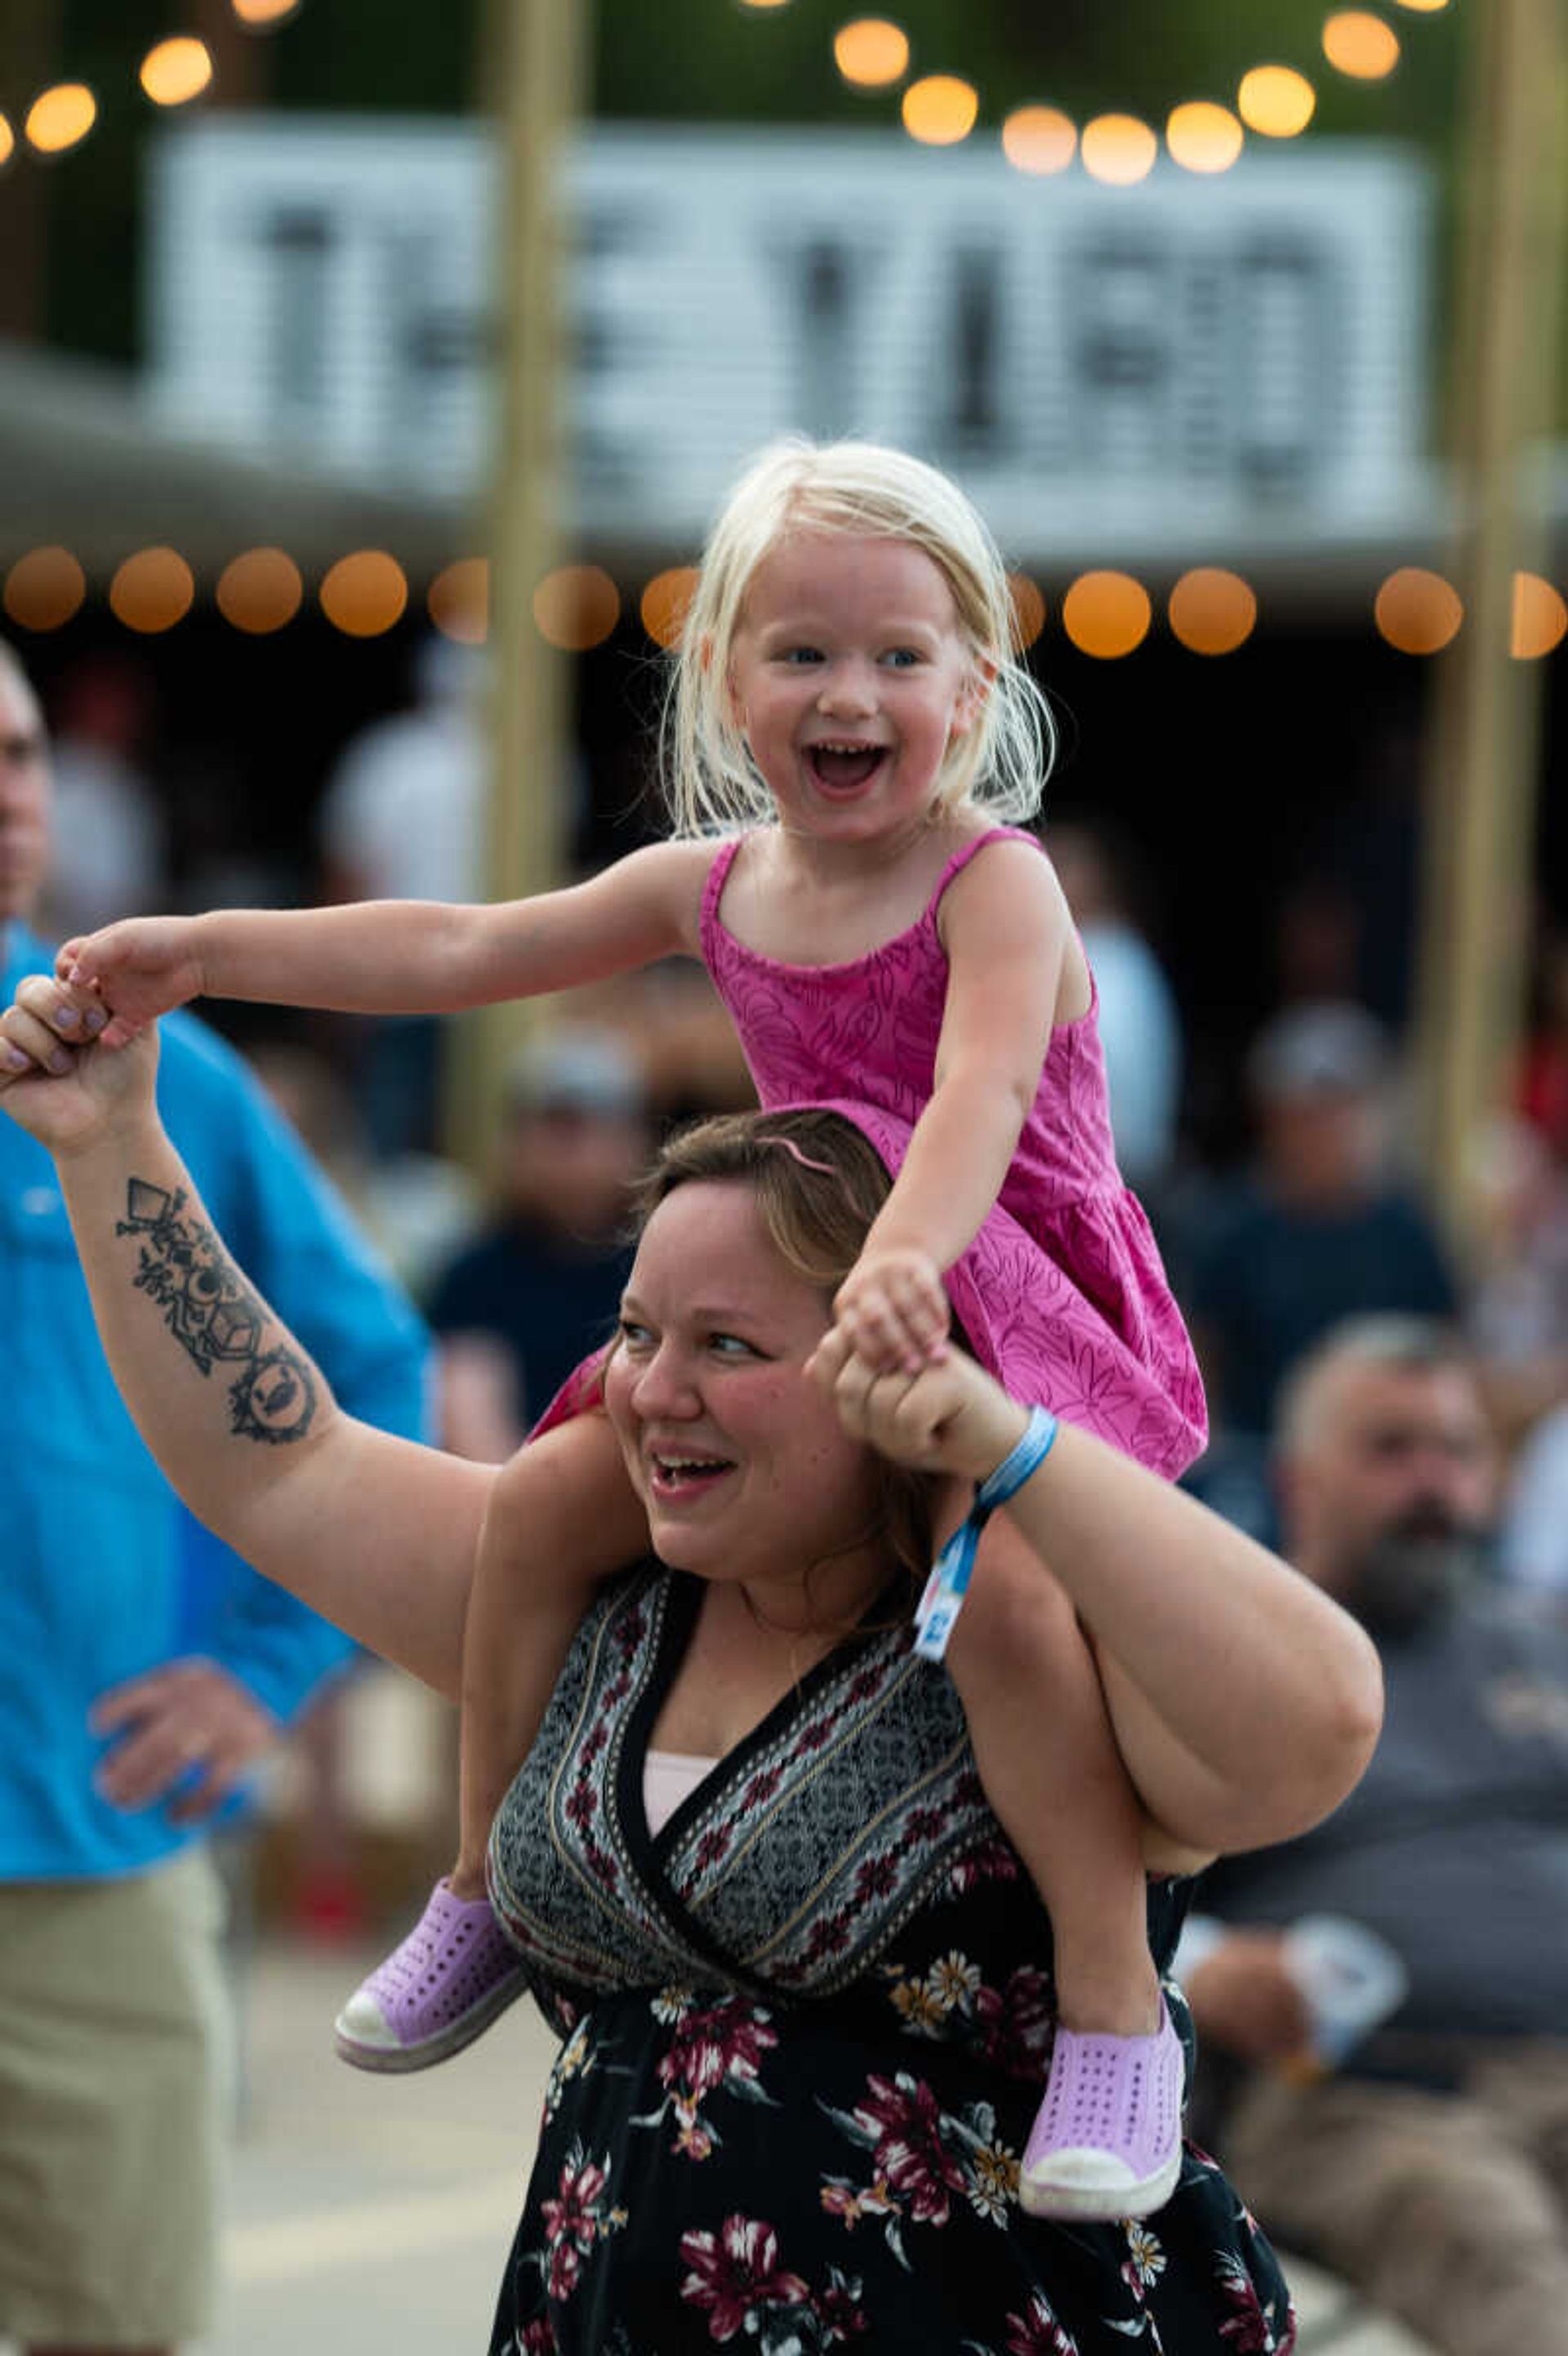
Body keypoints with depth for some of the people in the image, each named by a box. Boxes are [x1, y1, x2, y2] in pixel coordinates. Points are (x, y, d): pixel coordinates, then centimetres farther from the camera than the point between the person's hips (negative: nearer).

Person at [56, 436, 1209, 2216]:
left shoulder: (993, 882, -15)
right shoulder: (714, 884, 6)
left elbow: (981, 1088, -33)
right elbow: (462, 951, 12)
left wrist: (906, 1254, -53)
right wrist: (208, 951, 8)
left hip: (1010, 1311, -7)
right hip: (776, 1311, 7)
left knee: (1001, 1583, -34)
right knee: (544, 1500, -3)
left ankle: (1114, 2006, -26)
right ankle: (486, 1896, 17)